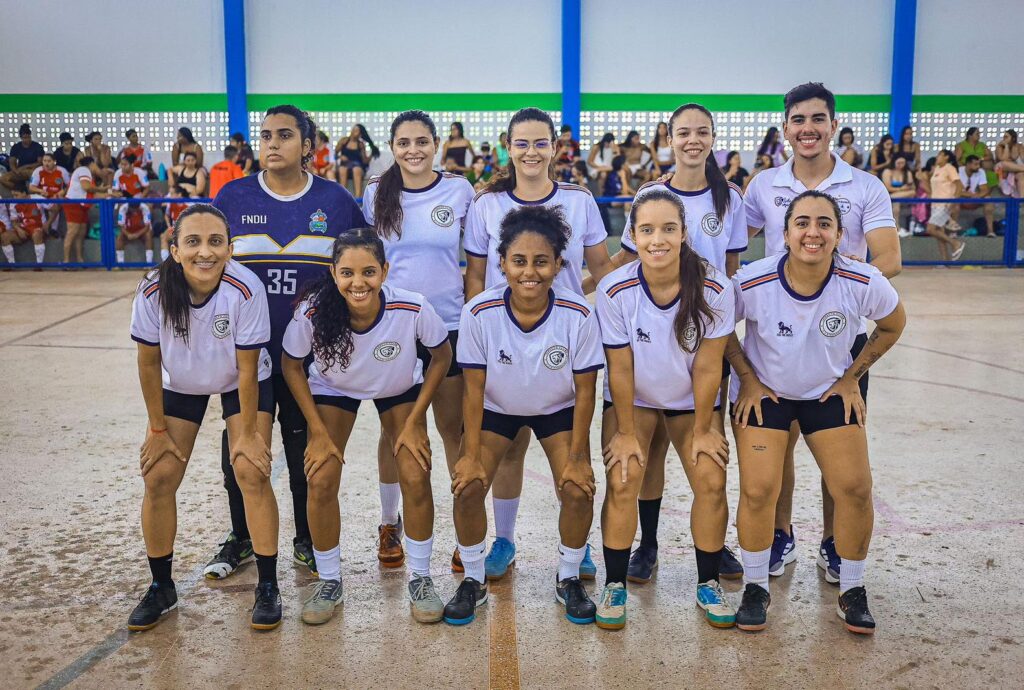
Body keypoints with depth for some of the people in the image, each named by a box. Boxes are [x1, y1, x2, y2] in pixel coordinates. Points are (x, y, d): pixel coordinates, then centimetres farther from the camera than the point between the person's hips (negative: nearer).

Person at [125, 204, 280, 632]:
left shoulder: (246, 289, -34)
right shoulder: (154, 291, -28)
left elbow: (247, 368, -23)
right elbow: (148, 362, -13)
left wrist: (248, 433, -15)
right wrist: (157, 429, -7)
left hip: (242, 384, -2)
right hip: (180, 384, 2)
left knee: (252, 472, -14)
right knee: (158, 477, -2)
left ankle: (268, 586, 3)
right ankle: (161, 588, 19)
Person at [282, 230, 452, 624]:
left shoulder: (413, 309, -35)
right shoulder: (312, 312, -33)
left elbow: (441, 356, -14)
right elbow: (291, 366, -13)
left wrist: (414, 422, -12)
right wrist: (317, 431, -13)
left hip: (400, 390, 0)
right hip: (333, 389, 0)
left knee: (416, 479, -10)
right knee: (321, 481, -10)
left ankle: (420, 578, 13)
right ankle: (329, 581, 13)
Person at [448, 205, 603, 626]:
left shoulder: (578, 315, -27)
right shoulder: (479, 313, -27)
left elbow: (584, 392, -15)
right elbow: (474, 389, -16)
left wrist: (577, 457, -14)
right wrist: (471, 455, -15)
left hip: (558, 410, 0)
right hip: (496, 408, 0)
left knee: (579, 489, -16)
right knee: (467, 487, -14)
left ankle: (568, 579, 12)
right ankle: (474, 581, 12)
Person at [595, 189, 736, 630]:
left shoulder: (714, 289, -25)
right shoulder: (614, 290, -25)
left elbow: (707, 367, -16)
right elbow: (620, 369, -16)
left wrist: (702, 430, -8)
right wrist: (626, 432, -10)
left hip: (692, 400, 1)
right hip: (633, 399, 0)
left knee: (711, 480, -10)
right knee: (622, 482, -14)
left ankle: (708, 584, 12)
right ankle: (615, 585, 5)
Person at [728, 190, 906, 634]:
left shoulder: (863, 283, -21)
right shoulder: (752, 282, -25)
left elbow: (893, 326, 1)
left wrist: (852, 378, 0)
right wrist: (748, 380, -6)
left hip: (831, 393, 2)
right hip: (763, 393, -1)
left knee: (855, 488, -5)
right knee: (758, 492, -10)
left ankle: (852, 591, 18)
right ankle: (755, 588, 13)